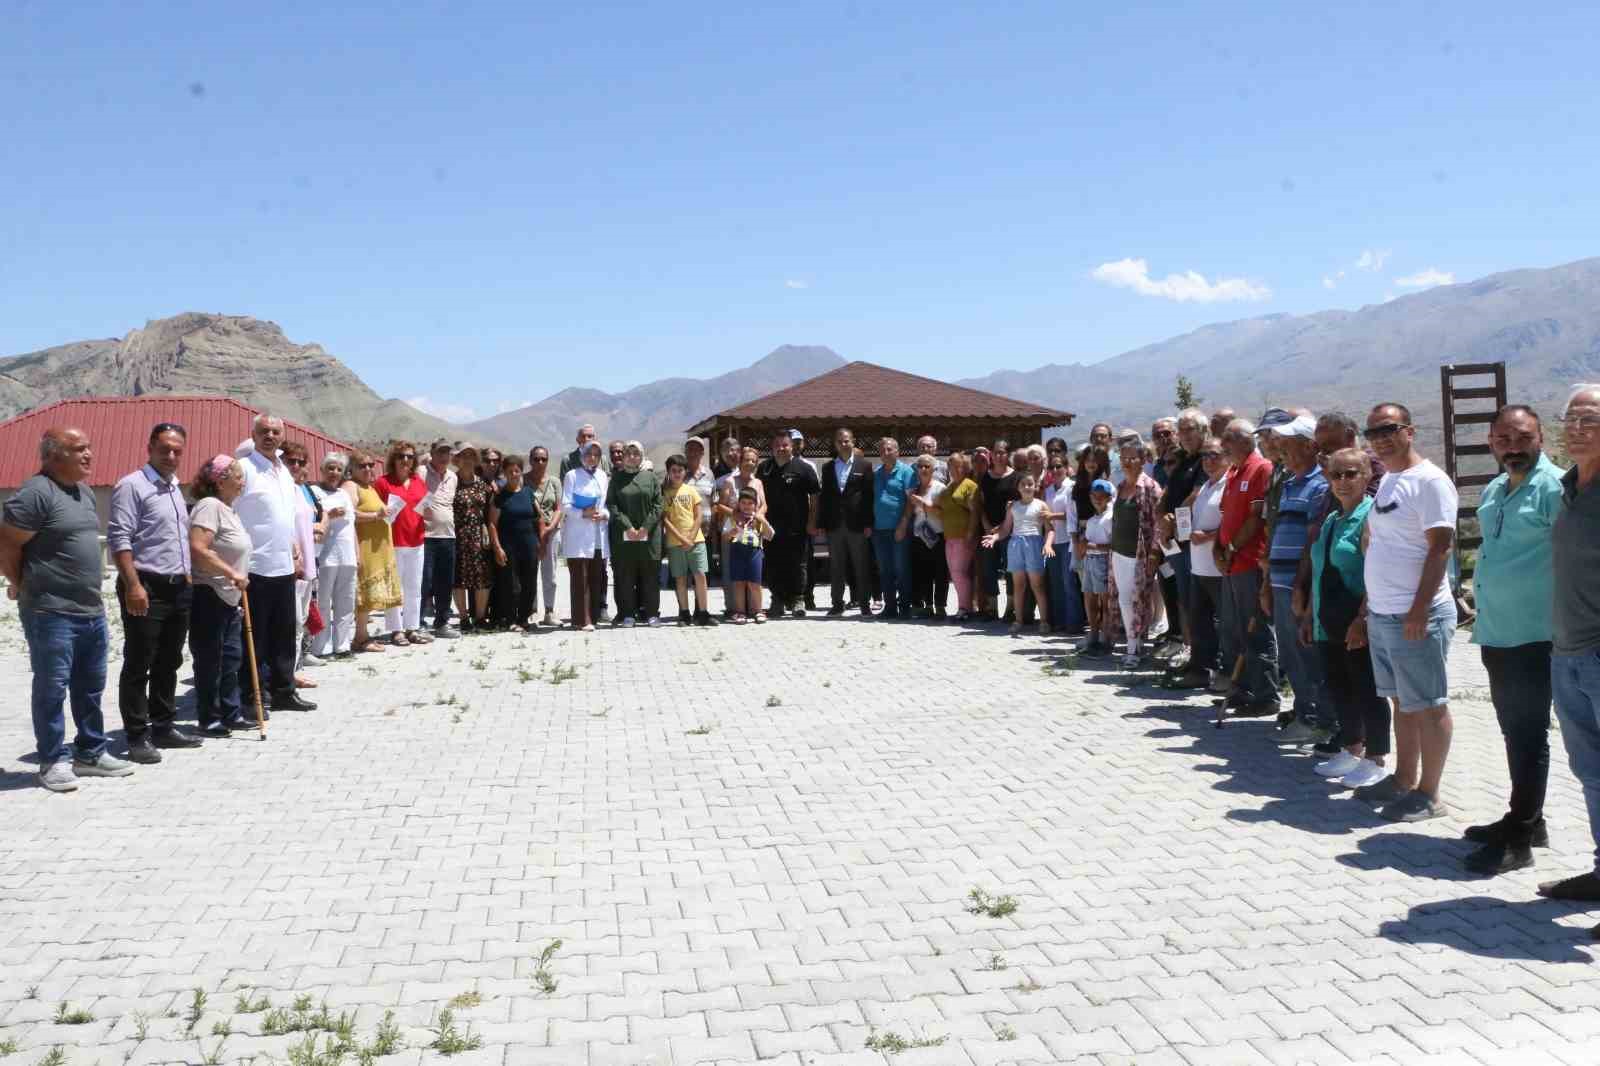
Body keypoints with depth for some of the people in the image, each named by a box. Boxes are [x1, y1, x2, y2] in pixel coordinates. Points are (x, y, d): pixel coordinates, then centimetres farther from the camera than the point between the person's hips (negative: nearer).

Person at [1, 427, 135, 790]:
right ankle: (53, 761, 10)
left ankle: (91, 753, 26)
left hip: (92, 611, 8)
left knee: (90, 688, 15)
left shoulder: (86, 492, 13)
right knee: (51, 689, 1)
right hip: (51, 613, -8)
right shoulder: (35, 493, -15)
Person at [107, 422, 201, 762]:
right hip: (147, 587, -8)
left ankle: (163, 726, 22)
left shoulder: (175, 488, 17)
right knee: (138, 665, -3)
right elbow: (118, 539, -16)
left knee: (168, 663, 14)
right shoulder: (132, 485, -9)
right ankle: (137, 736, 1)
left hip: (178, 587, 8)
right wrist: (133, 585, -22)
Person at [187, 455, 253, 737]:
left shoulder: (228, 509, 15)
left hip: (229, 597, 10)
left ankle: (231, 713, 22)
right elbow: (198, 549, -27)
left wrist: (238, 585, 23)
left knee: (231, 657, 14)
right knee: (210, 660, -1)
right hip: (209, 596, -10)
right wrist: (232, 573, -23)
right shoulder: (209, 506, -16)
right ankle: (208, 719, 7)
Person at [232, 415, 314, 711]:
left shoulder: (284, 471, 15)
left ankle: (283, 691, 24)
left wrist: (296, 554, 18)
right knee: (254, 636, 0)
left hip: (284, 567, 8)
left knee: (284, 634, 14)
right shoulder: (244, 468, -9)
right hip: (256, 568, -7)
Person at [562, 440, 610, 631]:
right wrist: (583, 513, -18)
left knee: (597, 578, 5)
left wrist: (604, 514, -5)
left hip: (599, 536, 5)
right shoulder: (572, 475, 1)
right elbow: (565, 506, -4)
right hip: (578, 536, -5)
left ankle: (592, 617, 13)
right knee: (580, 578, -6)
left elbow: (609, 504, 16)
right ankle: (582, 620, -5)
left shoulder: (603, 477, 14)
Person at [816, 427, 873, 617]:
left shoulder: (864, 466, 3)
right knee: (836, 567, 6)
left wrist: (868, 524, -8)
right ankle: (837, 603, 13)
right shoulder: (828, 468, 12)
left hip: (857, 524, -3)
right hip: (834, 524, 3)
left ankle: (863, 603, 8)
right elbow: (823, 497, 10)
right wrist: (821, 523, 3)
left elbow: (869, 495, -2)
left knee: (860, 566, 1)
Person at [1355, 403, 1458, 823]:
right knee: (1401, 701, 17)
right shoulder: (1386, 481, 15)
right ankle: (1404, 780, 27)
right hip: (1381, 614, 9)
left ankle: (1428, 794, 8)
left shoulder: (1429, 481, -12)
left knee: (1428, 705, 1)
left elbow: (1440, 547, -17)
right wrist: (1370, 601, 18)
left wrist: (1419, 610, -21)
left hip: (1415, 617, -9)